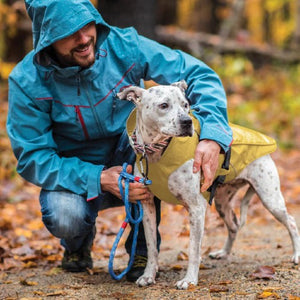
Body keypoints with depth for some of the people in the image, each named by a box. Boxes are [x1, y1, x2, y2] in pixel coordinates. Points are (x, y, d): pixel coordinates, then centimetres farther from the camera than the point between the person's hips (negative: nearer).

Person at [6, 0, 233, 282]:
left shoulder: (123, 47, -19)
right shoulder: (27, 82, -21)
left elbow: (198, 75, -19)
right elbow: (33, 159, -19)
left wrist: (211, 136, -37)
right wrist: (99, 180, -33)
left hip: (130, 161, 2)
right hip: (76, 175, -2)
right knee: (65, 216, -35)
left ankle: (143, 249, -14)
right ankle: (79, 242, 8)